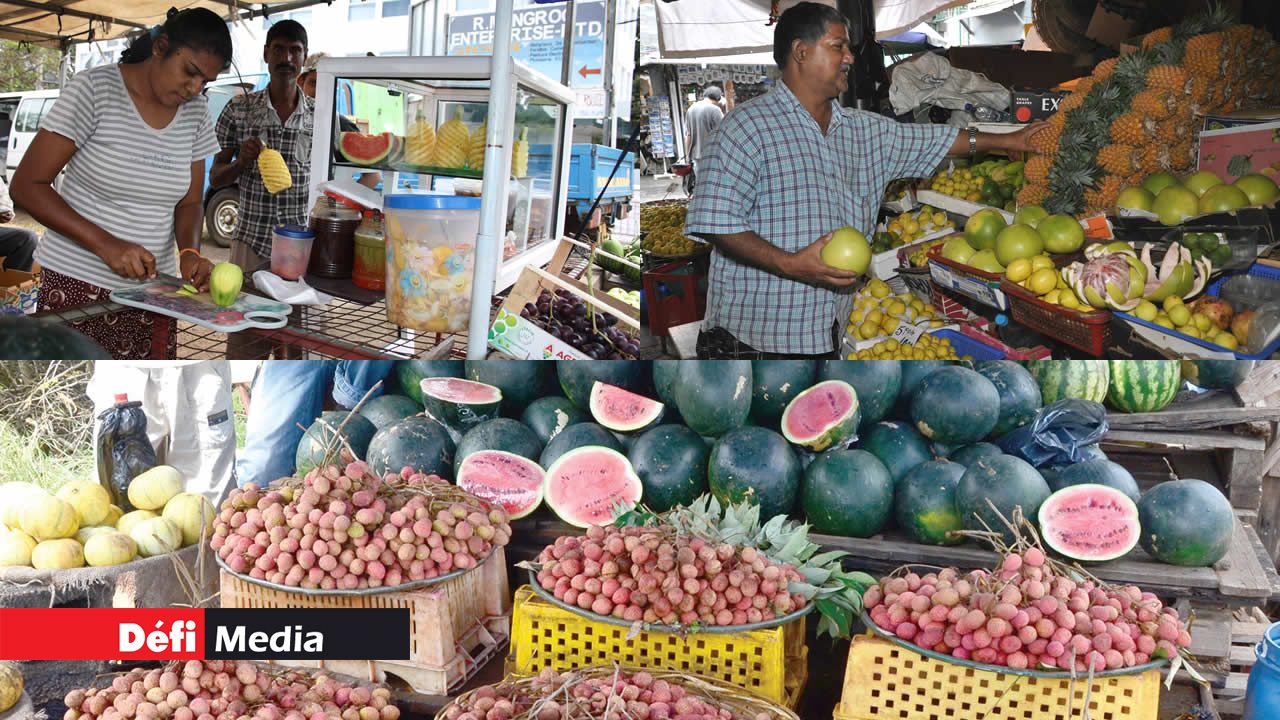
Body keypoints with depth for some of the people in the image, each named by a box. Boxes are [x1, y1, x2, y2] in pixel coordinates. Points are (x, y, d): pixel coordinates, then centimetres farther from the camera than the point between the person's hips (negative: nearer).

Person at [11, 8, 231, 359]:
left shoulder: (195, 111, 5)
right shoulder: (94, 89, -9)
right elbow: (26, 185, -11)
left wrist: (190, 252, -10)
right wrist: (107, 245, -22)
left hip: (152, 289, 4)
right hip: (79, 286, -4)